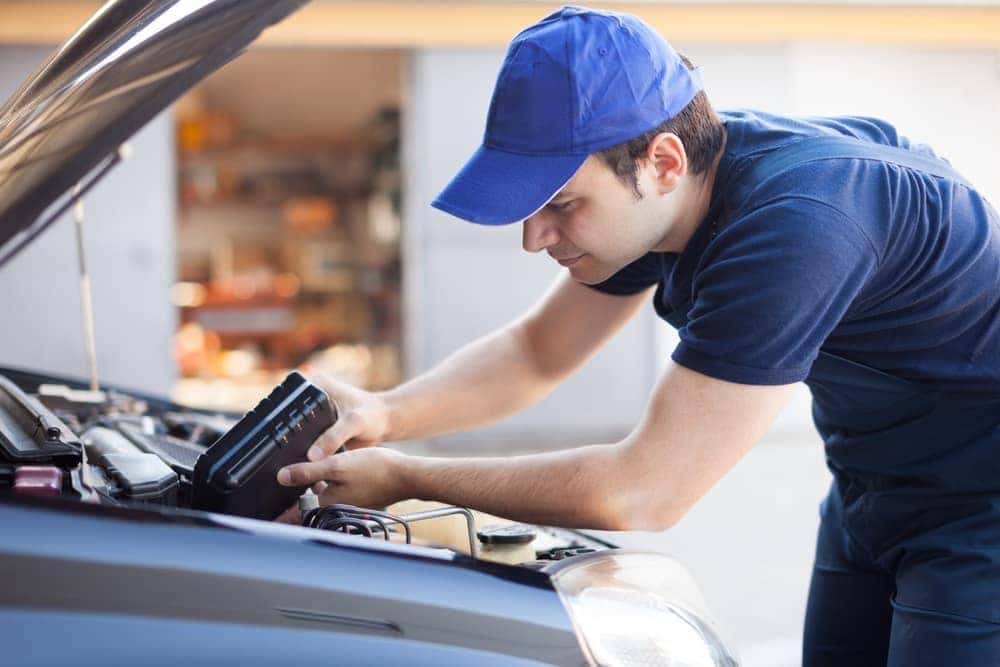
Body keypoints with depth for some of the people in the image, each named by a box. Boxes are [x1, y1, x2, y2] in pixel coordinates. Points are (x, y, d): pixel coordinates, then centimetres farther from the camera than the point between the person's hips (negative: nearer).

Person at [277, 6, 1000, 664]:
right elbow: (536, 351, 5)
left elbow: (642, 494, -34)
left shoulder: (791, 225, -37)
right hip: (872, 496, 8)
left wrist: (403, 478, -25)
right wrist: (385, 413, -13)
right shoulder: (651, 197, -9)